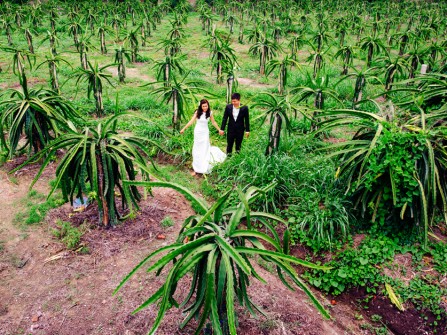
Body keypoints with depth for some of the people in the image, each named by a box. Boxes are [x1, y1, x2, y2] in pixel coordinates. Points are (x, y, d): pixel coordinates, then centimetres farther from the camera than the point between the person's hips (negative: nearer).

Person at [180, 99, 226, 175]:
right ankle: (196, 169, 13)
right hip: (197, 132, 0)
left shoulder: (209, 113, -6)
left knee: (205, 149, 0)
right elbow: (191, 121, -8)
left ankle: (204, 168, 11)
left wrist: (219, 130, 11)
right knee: (197, 149, 6)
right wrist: (184, 129, -11)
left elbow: (213, 122, 6)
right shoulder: (197, 112, -9)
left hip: (205, 132, 0)